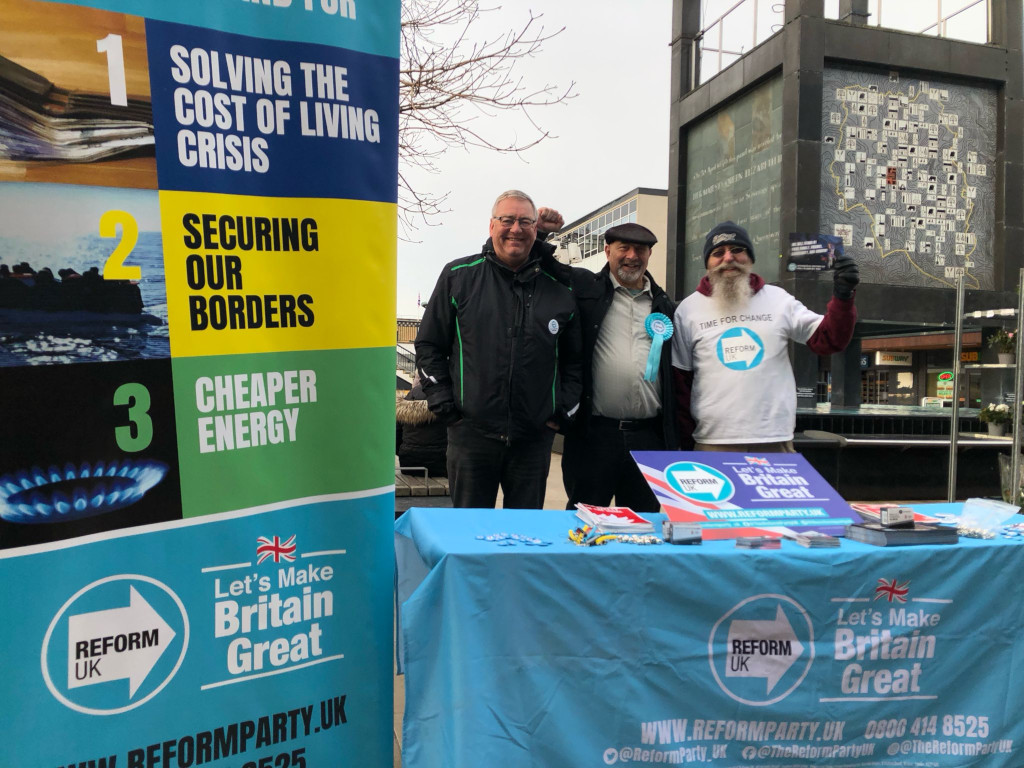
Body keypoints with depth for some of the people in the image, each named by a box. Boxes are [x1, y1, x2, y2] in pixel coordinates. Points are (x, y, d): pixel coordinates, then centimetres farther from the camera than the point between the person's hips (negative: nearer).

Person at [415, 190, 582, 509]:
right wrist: (444, 406, -1)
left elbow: (575, 358, 14)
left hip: (535, 436, 2)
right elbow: (428, 345, 6)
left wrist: (563, 410, 5)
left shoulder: (560, 288, 7)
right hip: (471, 432, -1)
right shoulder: (459, 276, 2)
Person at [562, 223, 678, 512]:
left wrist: (676, 434, 12)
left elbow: (676, 373, 16)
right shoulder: (586, 288, 4)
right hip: (594, 433, -3)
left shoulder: (665, 306, 15)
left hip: (649, 437, 3)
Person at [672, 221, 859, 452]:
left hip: (775, 440, 1)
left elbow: (827, 340, 5)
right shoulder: (688, 309, 4)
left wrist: (842, 298, -12)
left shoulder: (777, 299, 8)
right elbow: (680, 380, 5)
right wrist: (684, 437, 1)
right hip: (713, 441, -1)